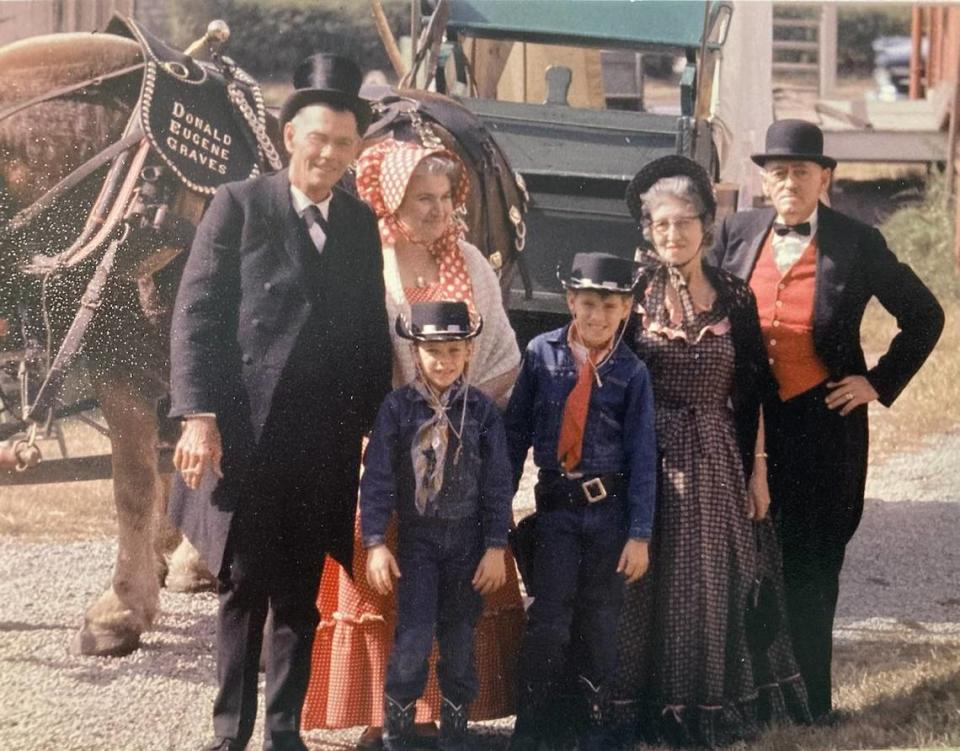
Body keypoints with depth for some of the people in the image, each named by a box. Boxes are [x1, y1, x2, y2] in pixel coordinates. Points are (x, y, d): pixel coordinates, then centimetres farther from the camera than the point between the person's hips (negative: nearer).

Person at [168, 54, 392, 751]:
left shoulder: (361, 222, 10)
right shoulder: (239, 205, -1)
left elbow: (372, 328, 13)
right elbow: (196, 314, -5)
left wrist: (378, 420, 6)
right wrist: (199, 415, -12)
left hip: (324, 439, 3)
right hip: (245, 433, -3)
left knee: (301, 595, 8)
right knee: (243, 588, 3)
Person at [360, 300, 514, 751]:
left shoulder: (481, 411, -3)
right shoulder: (398, 408, -5)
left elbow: (497, 484, 1)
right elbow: (376, 479, -3)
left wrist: (496, 547, -1)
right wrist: (375, 543, -8)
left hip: (468, 537, 1)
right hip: (416, 536, -1)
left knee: (459, 639, 8)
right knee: (415, 634, -11)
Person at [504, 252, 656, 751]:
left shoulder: (632, 373, -3)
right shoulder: (541, 354, -1)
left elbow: (642, 456, -2)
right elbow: (516, 430, 6)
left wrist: (639, 534, -6)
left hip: (609, 506, 0)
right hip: (555, 504, 0)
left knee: (600, 621, 9)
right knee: (549, 619, -6)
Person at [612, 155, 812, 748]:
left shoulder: (735, 298, 4)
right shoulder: (634, 292, -2)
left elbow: (751, 394, 7)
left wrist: (758, 469, 5)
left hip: (715, 460, 2)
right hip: (647, 459, -2)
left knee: (713, 581, 6)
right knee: (647, 582, 1)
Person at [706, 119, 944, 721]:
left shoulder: (857, 244, -4)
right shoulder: (736, 234, 4)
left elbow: (924, 317, 4)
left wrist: (879, 383, -1)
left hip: (823, 422, -2)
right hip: (748, 423, 3)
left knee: (811, 561, 3)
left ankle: (809, 701, 11)